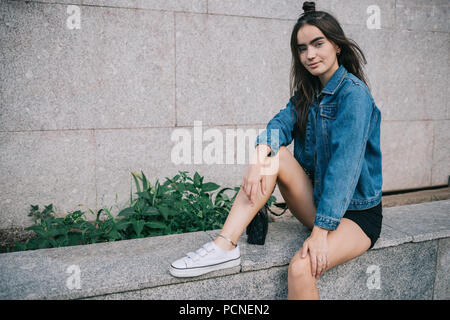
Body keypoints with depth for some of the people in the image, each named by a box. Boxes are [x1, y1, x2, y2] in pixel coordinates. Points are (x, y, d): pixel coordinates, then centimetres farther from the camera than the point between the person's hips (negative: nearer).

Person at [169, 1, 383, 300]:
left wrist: (320, 232, -28)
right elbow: (283, 121, -8)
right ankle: (225, 246, -23)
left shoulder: (353, 93, -16)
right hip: (316, 201, 6)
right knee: (275, 155, -18)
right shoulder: (308, 92, 8)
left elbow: (344, 163, -24)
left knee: (301, 268, -30)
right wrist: (260, 156, -31)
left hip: (356, 214, -6)